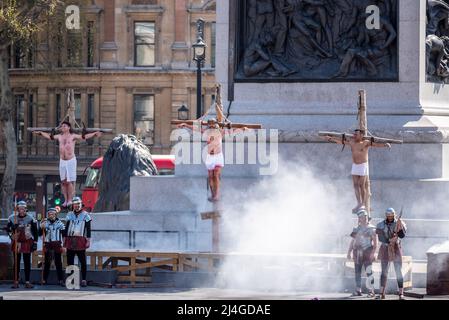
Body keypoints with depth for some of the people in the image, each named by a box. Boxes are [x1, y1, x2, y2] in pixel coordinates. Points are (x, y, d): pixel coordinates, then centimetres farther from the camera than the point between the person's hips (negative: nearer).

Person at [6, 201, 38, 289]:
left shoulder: (30, 218, -5)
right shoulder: (12, 218, 0)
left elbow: (35, 231, -2)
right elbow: (8, 228, 10)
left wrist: (35, 243, -4)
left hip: (27, 243, -1)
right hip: (16, 242, 1)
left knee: (27, 262, 1)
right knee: (16, 262, 4)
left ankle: (27, 281, 4)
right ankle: (16, 281, 7)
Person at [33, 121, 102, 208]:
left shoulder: (73, 136, -2)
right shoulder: (59, 137, 12)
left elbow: (84, 137, -12)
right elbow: (49, 136, 25)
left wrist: (94, 134, -23)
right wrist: (40, 133, 32)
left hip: (71, 161, -5)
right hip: (62, 161, 5)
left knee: (70, 181, -8)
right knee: (64, 182, 5)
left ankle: (70, 200, -4)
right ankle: (66, 200, 10)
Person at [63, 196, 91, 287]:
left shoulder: (85, 215, 2)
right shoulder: (70, 215, 14)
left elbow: (88, 229, 0)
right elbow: (66, 227, 17)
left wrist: (88, 240, -6)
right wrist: (64, 239, 13)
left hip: (80, 241, -4)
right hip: (70, 240, 4)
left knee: (83, 262, -3)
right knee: (70, 261, 6)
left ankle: (83, 280, 1)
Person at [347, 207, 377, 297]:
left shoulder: (371, 228, 0)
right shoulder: (356, 229, 14)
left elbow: (375, 242, -6)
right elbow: (352, 241, 18)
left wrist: (373, 252, -16)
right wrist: (349, 252, 10)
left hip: (367, 253, -5)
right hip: (357, 254, 5)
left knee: (369, 272, -11)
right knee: (357, 272, 7)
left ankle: (371, 291, -9)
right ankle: (358, 291, 13)